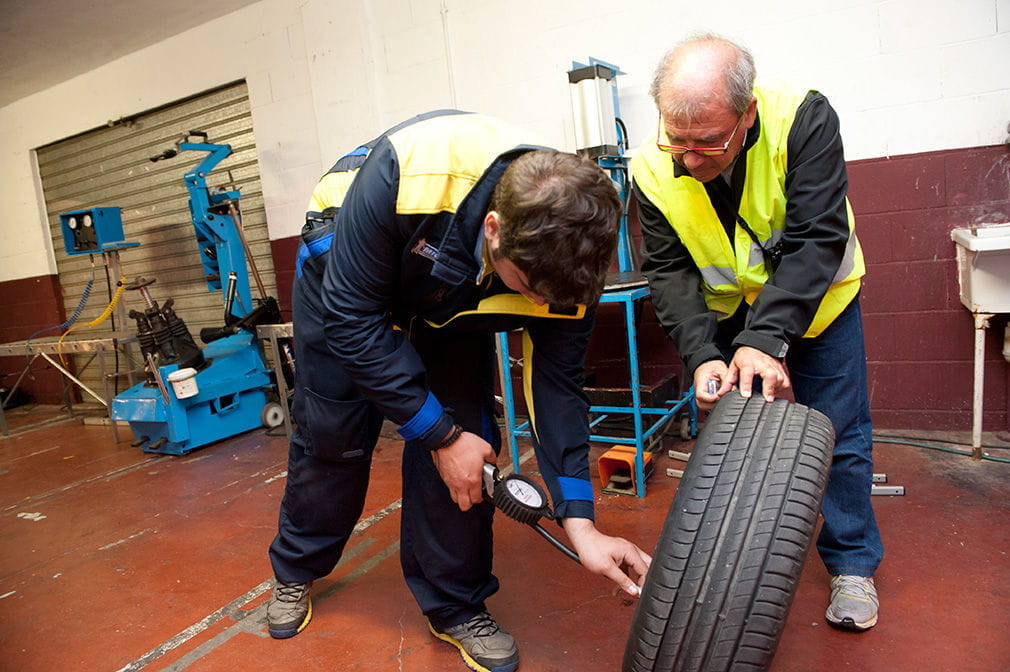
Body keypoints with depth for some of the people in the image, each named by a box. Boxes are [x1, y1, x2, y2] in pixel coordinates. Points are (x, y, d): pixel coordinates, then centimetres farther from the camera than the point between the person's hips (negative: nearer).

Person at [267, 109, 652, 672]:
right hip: (349, 271, -2)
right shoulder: (405, 173, -43)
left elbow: (557, 382, -19)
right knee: (332, 434, 2)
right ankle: (295, 571, 32)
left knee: (467, 433, -10)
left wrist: (581, 524, -22)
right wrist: (441, 435, -28)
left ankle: (456, 606, 14)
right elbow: (352, 317, -32)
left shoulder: (567, 250, -29)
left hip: (454, 297, 2)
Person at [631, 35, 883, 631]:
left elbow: (816, 240, -32)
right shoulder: (653, 168, -21)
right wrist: (701, 355, -33)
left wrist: (766, 340, -42)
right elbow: (670, 271, -19)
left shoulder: (802, 120, -28)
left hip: (816, 301, -1)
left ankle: (853, 564, 23)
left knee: (839, 435, 2)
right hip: (726, 314, 2)